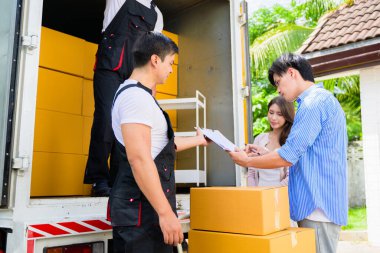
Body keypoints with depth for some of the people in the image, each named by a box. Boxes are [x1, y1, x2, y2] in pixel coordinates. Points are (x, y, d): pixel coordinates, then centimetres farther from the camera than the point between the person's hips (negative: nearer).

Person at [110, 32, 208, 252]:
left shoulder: (139, 95, 19)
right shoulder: (136, 95, -15)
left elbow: (159, 144, 27)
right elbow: (138, 158, -25)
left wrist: (198, 140, 38)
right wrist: (165, 212, -24)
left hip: (146, 206, 10)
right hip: (142, 207, -10)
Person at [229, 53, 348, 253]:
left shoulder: (314, 102, -15)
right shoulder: (323, 100, 18)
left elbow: (288, 157, -19)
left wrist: (247, 161, -5)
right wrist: (262, 154, 11)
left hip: (318, 206, -10)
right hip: (319, 202, 10)